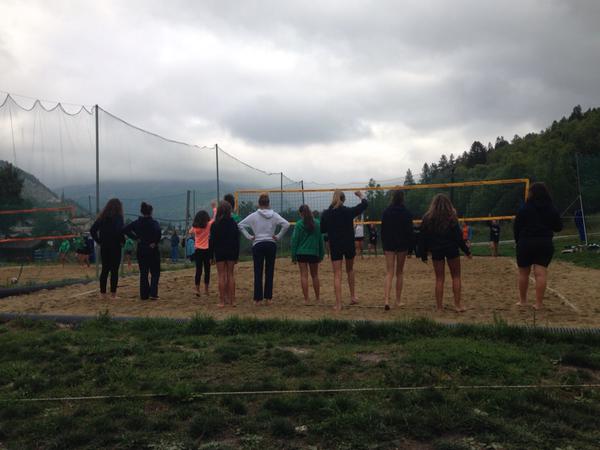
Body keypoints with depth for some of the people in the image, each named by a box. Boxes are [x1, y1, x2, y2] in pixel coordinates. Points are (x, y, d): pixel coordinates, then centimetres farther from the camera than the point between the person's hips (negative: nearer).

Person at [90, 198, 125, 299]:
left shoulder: (102, 217, 9)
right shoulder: (118, 217, -8)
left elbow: (92, 230, 5)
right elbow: (119, 231, -22)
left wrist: (98, 241, 8)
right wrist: (122, 241, -8)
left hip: (104, 247, 5)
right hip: (115, 247, -5)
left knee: (104, 269, 12)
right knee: (114, 270, 0)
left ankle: (103, 292, 14)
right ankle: (113, 293, 0)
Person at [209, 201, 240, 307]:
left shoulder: (215, 224, -6)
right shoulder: (233, 223, -1)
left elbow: (211, 241, -5)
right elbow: (237, 240, 1)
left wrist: (211, 256, 1)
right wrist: (236, 255, 7)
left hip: (219, 253, -2)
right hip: (231, 253, 2)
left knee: (221, 276, 2)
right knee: (230, 275, 9)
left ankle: (222, 301, 2)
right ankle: (232, 300, 9)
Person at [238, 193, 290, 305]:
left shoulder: (254, 216, -1)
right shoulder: (274, 215, -1)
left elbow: (240, 225, -3)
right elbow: (286, 224, -9)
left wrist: (249, 236, 0)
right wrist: (278, 236, -2)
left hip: (258, 245, -1)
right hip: (271, 244, 1)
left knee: (258, 272, 2)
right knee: (270, 271, 7)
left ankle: (258, 299, 3)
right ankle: (268, 298, 9)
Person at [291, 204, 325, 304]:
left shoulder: (299, 224, -6)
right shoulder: (317, 223, 1)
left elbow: (294, 240, -5)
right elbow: (321, 240, 3)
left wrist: (293, 256, -1)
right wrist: (321, 255, 10)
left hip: (301, 253, -2)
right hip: (314, 253, 2)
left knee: (304, 276, 2)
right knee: (315, 275, 16)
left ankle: (306, 299, 1)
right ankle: (317, 297, 24)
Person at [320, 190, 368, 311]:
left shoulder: (326, 214, -5)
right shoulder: (348, 211, -9)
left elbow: (322, 230, 5)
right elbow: (365, 204, 3)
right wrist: (360, 195, 21)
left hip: (334, 246, 0)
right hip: (349, 245, 0)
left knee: (337, 275, 2)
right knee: (350, 270, 24)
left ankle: (338, 304, -2)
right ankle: (352, 296, 27)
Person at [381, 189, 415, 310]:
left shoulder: (386, 212, 0)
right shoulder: (406, 213, -5)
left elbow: (383, 231, 4)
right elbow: (410, 231, -4)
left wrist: (384, 246, 11)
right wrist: (411, 246, 3)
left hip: (389, 245, 1)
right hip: (402, 245, -1)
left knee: (389, 273, -1)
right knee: (399, 273, 11)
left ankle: (386, 299, -18)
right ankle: (398, 300, 15)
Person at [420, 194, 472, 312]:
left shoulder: (427, 218, 1)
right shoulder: (451, 217, -6)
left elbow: (422, 238, 2)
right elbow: (458, 236, -6)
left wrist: (423, 255, 8)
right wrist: (467, 251, 2)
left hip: (436, 251, 2)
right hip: (451, 249, -2)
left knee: (439, 279, 8)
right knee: (456, 277, 10)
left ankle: (439, 306, 9)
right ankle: (457, 304, 8)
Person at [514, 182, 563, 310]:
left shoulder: (525, 208, -5)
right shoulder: (552, 209, 2)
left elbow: (517, 227, -3)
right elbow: (559, 227, 8)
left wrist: (518, 242, 9)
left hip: (526, 243, -2)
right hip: (545, 244, 2)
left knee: (523, 273, 12)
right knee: (541, 273, -1)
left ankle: (522, 300, 22)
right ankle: (539, 303, -3)